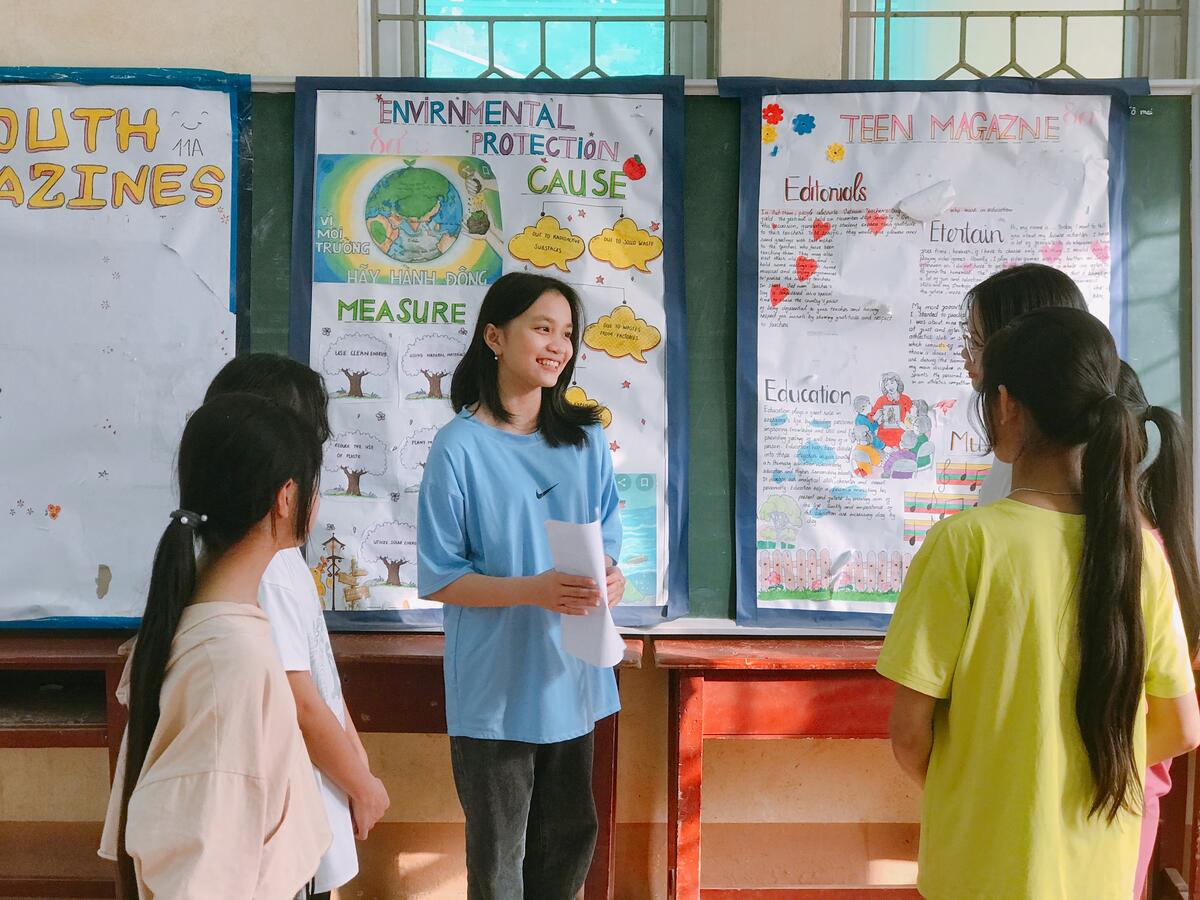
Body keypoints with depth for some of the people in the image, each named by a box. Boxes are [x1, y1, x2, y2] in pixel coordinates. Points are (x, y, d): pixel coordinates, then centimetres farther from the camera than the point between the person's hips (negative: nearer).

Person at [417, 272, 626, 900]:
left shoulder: (585, 438, 3)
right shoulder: (460, 447, -11)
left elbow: (606, 535, 10)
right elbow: (438, 578, -10)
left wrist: (609, 576, -14)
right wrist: (535, 590, -23)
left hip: (571, 675, 5)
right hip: (496, 683, -4)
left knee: (570, 838, 18)